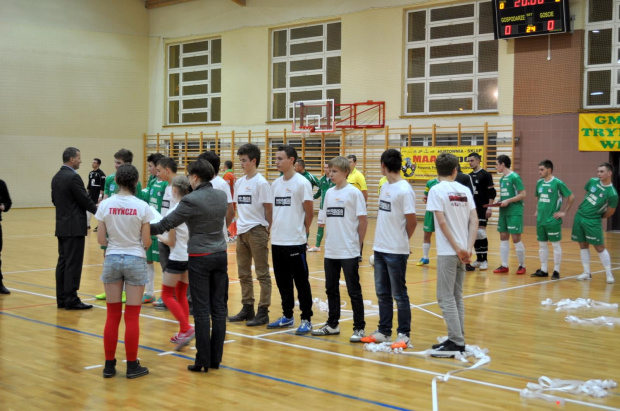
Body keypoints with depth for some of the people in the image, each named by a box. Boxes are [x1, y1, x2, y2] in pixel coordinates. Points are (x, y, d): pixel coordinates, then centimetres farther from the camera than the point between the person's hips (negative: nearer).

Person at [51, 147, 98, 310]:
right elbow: (85, 199, -13)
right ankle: (71, 300, -4)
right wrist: (98, 211, 2)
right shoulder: (73, 177, -16)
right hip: (74, 227, -9)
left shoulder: (56, 177, 11)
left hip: (61, 226, 9)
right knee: (73, 264, -5)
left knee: (63, 262, 10)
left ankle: (61, 298, 14)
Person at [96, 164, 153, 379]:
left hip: (112, 260, 2)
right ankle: (132, 366, 10)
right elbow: (146, 242, -7)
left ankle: (109, 365, 15)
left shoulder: (105, 205, -5)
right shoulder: (142, 206, -10)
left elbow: (101, 239, -2)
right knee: (132, 317, 4)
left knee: (112, 315, 10)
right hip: (135, 260, -2)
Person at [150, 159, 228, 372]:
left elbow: (165, 224, -11)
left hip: (200, 258, -6)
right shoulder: (222, 196, 4)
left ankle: (203, 360, 3)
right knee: (218, 308, 7)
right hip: (220, 255, 6)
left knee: (202, 310, -1)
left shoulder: (191, 200, -14)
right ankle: (216, 359, 13)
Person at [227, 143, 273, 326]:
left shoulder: (261, 183, -10)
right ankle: (247, 308, 23)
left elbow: (268, 209, -10)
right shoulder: (239, 182, 10)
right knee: (243, 273, 13)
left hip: (257, 231, -8)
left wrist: (266, 230, -9)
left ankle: (263, 311, 4)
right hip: (242, 231, 8)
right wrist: (240, 226, 8)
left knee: (262, 273, 0)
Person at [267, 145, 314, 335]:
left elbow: (309, 213, -6)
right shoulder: (275, 184, 10)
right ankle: (287, 316, 25)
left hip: (295, 242, -7)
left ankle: (306, 320, 8)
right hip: (277, 241, 7)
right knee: (282, 281, 14)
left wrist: (302, 232, 1)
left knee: (301, 282, 1)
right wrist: (274, 230, 9)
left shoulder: (302, 183, -10)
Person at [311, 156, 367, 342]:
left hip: (349, 252, -6)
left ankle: (359, 328, 8)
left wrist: (358, 243, -4)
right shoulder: (329, 193, 9)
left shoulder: (353, 193, -9)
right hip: (330, 251, 6)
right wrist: (330, 240, 9)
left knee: (354, 291, 1)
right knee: (331, 289, 14)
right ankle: (332, 324, 25)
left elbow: (363, 220, -8)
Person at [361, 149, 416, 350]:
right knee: (382, 293, 14)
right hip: (380, 248, 8)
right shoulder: (385, 186, 10)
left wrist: (402, 240, 1)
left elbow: (411, 221, -13)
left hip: (396, 251, -8)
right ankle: (384, 332, 25)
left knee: (399, 295, 2)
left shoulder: (404, 190, -15)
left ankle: (404, 335, 11)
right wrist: (382, 239, 6)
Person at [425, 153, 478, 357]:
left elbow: (442, 222, -15)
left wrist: (457, 248, -11)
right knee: (457, 296, 14)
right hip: (462, 251, 6)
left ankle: (456, 342, -3)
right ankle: (457, 340, 17)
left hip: (448, 252, -6)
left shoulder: (437, 190, -8)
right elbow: (474, 221, 1)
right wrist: (468, 248, -3)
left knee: (446, 298, -1)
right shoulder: (465, 190, 8)